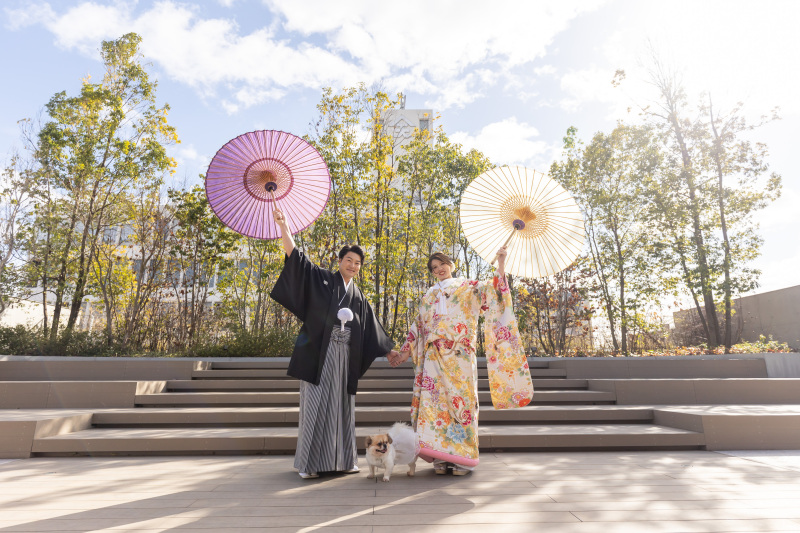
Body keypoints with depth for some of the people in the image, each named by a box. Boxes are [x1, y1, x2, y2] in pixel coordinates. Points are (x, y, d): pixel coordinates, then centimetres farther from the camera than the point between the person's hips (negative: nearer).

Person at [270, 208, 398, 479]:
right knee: (315, 404, -4)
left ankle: (342, 460, 19)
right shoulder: (320, 279, 4)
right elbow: (296, 257, -5)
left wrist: (390, 351, 22)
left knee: (341, 405, 9)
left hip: (344, 356, 5)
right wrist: (283, 226, -15)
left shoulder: (358, 297, 17)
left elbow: (373, 327, 21)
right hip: (319, 353, -5)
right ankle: (309, 463, 5)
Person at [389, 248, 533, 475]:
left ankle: (461, 457, 4)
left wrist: (501, 264, -13)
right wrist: (404, 352, 17)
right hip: (435, 356, 3)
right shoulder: (429, 296, 21)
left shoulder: (468, 288, 13)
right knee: (436, 401, -3)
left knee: (461, 400, -5)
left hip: (460, 355, -2)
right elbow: (418, 326, 21)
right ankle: (440, 456, 4)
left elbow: (493, 290, -3)